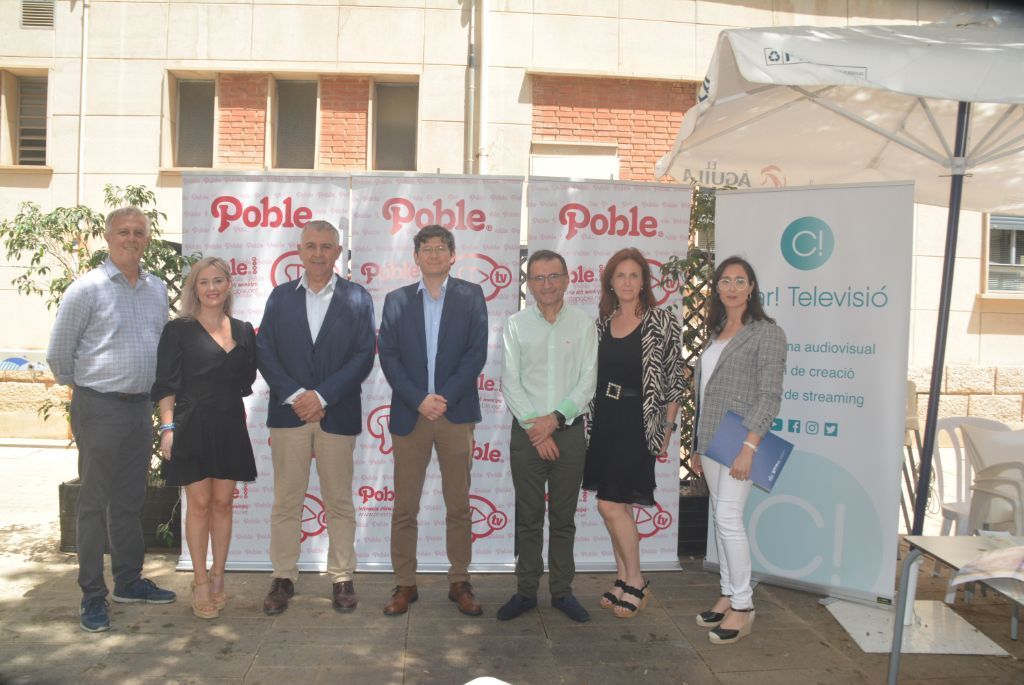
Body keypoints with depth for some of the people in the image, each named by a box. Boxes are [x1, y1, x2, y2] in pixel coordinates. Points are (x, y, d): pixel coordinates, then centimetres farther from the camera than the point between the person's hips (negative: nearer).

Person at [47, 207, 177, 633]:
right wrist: (81, 388, 6)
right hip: (99, 408, -6)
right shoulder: (87, 288, -9)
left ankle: (128, 581, 28)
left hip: (140, 406, 6)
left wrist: (148, 388, 14)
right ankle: (92, 596, 12)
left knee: (130, 499, 15)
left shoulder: (157, 289, 8)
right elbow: (59, 352, -5)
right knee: (95, 502, 2)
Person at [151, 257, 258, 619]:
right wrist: (167, 427, -10)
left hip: (230, 426, 3)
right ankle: (201, 583, 14)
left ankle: (217, 576, 22)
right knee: (199, 504, 2)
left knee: (223, 502, 9)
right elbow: (166, 384, -4)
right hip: (192, 426, -3)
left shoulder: (243, 330, 10)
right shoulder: (179, 330, -1)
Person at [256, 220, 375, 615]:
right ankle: (284, 578, 19)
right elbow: (264, 352, 3)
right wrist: (294, 395, -10)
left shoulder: (358, 298, 4)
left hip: (337, 415, -1)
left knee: (339, 502, 7)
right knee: (286, 501, 7)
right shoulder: (280, 296, 10)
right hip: (288, 413, 2)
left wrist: (321, 396, -12)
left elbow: (363, 357, -3)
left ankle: (342, 579, 18)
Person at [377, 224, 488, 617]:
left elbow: (477, 353, -2)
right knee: (404, 507, 5)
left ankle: (460, 583, 18)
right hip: (409, 414, 1)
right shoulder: (397, 300, 9)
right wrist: (419, 400, -11)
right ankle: (404, 584, 17)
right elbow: (388, 356, 2)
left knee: (459, 506, 6)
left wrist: (445, 398, -12)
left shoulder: (471, 296, 6)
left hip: (456, 413, -1)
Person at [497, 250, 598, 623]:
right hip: (527, 431, 0)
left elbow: (588, 381, -2)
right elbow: (510, 383, -2)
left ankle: (562, 590, 21)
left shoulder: (582, 322, 2)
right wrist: (534, 427, -10)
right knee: (528, 518, 7)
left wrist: (554, 418, -12)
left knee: (564, 518, 9)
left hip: (569, 431, 0)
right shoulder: (515, 325, 3)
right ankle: (526, 591, 18)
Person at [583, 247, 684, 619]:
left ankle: (635, 582, 12)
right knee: (618, 505, 12)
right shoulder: (602, 322, 8)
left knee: (611, 504, -7)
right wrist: (588, 419, 9)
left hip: (636, 423, -5)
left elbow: (674, 378, -6)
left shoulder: (662, 322, -7)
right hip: (604, 421, 5)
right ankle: (623, 579, 25)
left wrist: (667, 428, -7)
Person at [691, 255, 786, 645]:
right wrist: (697, 447, 17)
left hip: (739, 439, -7)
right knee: (720, 518, 11)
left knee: (728, 517, -10)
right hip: (712, 439, 7)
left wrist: (749, 446, -20)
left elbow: (770, 395, -12)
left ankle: (743, 606, 2)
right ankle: (728, 595, 21)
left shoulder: (766, 332, -7)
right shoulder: (716, 334, 15)